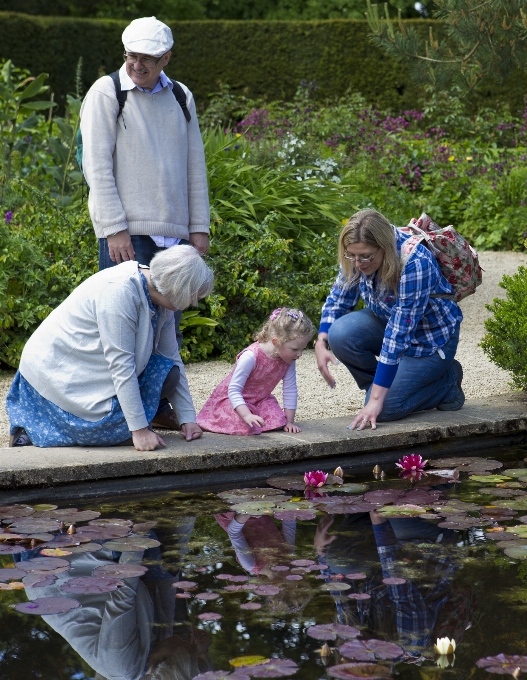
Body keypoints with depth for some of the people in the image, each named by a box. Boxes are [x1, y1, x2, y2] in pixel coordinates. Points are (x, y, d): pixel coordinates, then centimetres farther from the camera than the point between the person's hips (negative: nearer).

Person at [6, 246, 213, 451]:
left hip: (94, 371, 9)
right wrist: (140, 430, -29)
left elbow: (172, 359, 4)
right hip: (58, 373, -9)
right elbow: (121, 367, -30)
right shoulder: (119, 292, -28)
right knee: (115, 427, -23)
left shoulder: (159, 297, -2)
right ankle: (34, 428, -1)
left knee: (167, 374, -8)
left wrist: (188, 418, -1)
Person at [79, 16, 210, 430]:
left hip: (173, 233, 5)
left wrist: (199, 226, 11)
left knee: (168, 323, 7)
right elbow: (96, 164, -7)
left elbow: (195, 165, 17)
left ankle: (159, 405, 17)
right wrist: (115, 229, -13)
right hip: (127, 232, -5)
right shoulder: (107, 92, -1)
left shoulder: (180, 97, 14)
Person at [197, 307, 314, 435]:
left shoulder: (288, 360, -13)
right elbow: (233, 390, -33)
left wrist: (289, 421, -7)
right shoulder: (251, 356, -33)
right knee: (248, 428, -31)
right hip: (233, 400, -6)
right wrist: (247, 415, -46)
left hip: (260, 400, 6)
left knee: (278, 422, -21)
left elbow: (290, 390, -4)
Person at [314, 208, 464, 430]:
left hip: (431, 337, -6)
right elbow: (339, 297, -2)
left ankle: (446, 381, 5)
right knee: (340, 334, -25)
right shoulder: (359, 254, -16)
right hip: (387, 320, 6)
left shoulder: (415, 264, -36)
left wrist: (376, 399, -36)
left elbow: (398, 336, -36)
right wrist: (321, 343, -21)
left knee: (382, 409, -19)